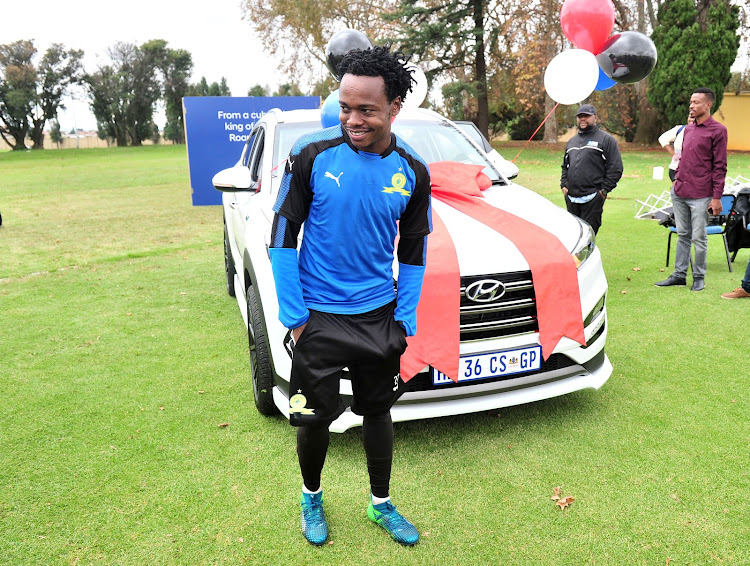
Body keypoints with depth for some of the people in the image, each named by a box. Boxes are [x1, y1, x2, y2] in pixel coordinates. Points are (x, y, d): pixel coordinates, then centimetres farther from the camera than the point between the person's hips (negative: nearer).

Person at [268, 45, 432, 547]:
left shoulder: (412, 172, -3)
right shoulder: (312, 156, -10)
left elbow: (414, 254, 6)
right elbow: (283, 236, -5)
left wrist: (404, 321, 1)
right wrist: (294, 316, -8)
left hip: (379, 317, 2)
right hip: (319, 317, -2)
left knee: (378, 411, 15)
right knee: (314, 417, 7)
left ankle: (382, 504, 37)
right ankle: (312, 497, 37)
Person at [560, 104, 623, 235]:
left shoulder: (606, 139, 2)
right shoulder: (571, 141, 21)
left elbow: (616, 168, -3)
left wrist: (604, 190, -9)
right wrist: (563, 185, 12)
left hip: (592, 198, -6)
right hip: (571, 198, 6)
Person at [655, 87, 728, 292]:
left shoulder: (717, 130, -6)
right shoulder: (688, 129, 14)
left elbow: (720, 166, -8)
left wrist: (717, 197, -11)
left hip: (701, 196, -6)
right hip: (679, 193, 6)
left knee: (698, 238, 1)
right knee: (683, 235, 12)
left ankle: (699, 277, 15)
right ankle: (679, 274, 19)